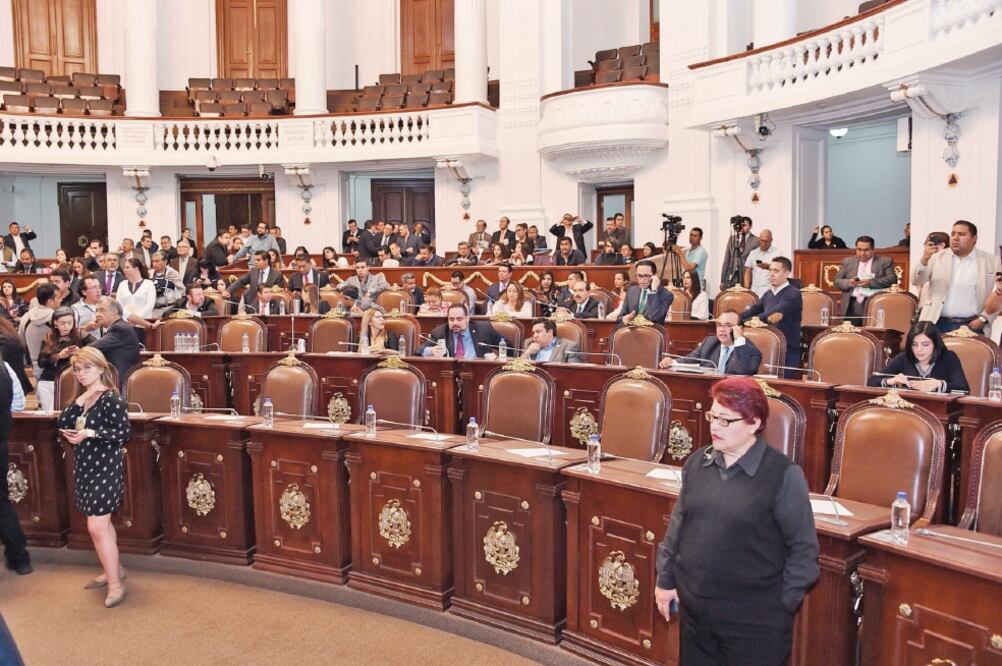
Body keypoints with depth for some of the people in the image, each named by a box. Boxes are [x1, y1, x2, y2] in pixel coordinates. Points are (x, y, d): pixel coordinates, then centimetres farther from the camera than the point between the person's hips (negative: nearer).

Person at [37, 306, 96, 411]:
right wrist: (59, 356, -12)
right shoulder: (49, 339, 10)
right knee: (50, 413, -3)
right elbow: (41, 362, 3)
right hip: (48, 382, 2)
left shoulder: (80, 335, 4)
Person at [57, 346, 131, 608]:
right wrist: (80, 400, -11)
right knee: (103, 524, 17)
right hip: (85, 468, 8)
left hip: (105, 469, -8)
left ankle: (115, 584, 1)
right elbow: (61, 424, -1)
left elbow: (124, 432, -17)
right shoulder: (81, 398, 10)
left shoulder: (112, 399, -14)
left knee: (96, 527, -9)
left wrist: (90, 434, -23)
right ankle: (114, 570, 31)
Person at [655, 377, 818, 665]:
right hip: (694, 609, 5)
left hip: (754, 620, -5)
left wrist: (783, 604, -7)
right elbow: (678, 524, 11)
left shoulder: (784, 475, -14)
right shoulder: (697, 462, 2)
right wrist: (666, 580, 12)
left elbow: (803, 547, -8)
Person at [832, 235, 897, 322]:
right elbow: (836, 281, 13)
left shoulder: (885, 261, 9)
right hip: (852, 305, 2)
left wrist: (871, 282, -15)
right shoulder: (847, 261, 17)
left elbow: (892, 279, -3)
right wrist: (848, 283, -9)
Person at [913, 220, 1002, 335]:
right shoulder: (938, 257, 8)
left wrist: (984, 318, -7)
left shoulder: (992, 261, 5)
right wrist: (924, 260, -18)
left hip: (971, 325, -1)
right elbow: (916, 281, 0)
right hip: (938, 324, 1)